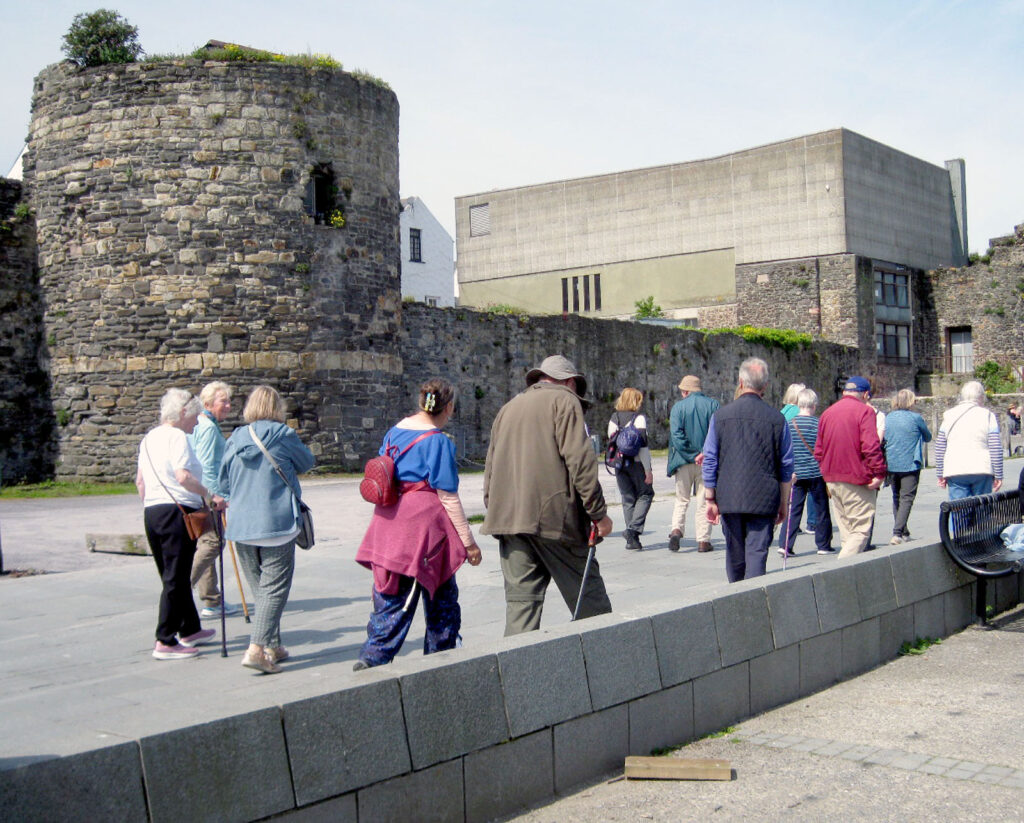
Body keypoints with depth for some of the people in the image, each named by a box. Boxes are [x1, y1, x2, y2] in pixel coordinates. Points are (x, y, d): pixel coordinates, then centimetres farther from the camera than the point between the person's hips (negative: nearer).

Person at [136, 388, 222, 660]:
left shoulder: (149, 437, 16)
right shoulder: (177, 436, -11)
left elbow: (140, 481, 19)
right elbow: (183, 476, -24)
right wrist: (210, 496, -18)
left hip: (151, 512, 9)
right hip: (178, 511, -9)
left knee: (174, 576, 19)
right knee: (176, 579, -4)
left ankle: (189, 630, 31)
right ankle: (165, 642, -2)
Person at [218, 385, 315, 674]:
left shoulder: (234, 440, 6)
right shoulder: (282, 435, -6)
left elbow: (223, 483, 12)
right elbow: (307, 462, 9)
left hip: (240, 525, 5)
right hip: (277, 523, -5)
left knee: (260, 588, 16)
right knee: (274, 588, -3)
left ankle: (273, 646, 22)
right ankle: (257, 648, -15)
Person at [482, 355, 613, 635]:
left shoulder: (508, 408, 22)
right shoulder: (564, 401, 2)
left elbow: (490, 468, 20)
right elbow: (578, 459, -9)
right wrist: (598, 511, -7)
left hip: (509, 517, 6)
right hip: (553, 516, -6)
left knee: (520, 600, 5)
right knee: (588, 597, 3)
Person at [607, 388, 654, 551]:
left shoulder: (613, 419, 8)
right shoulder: (639, 418, -9)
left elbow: (610, 442, 10)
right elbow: (643, 445, -14)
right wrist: (648, 470, -12)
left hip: (619, 464, 5)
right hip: (636, 463, -5)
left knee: (627, 499, 10)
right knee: (645, 494, 10)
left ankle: (632, 540, 9)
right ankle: (633, 528, -8)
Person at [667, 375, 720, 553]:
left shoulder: (678, 407, -2)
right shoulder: (713, 404, 2)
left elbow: (676, 435, -12)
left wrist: (692, 456, -11)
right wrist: (705, 453, -12)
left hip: (684, 461, 0)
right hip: (708, 463, 1)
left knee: (682, 500, 13)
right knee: (704, 501, 7)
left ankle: (677, 529, -7)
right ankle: (703, 541, 6)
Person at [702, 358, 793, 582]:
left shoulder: (721, 415, 0)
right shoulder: (777, 419, -1)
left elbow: (710, 461, 1)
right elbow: (786, 466, 4)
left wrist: (710, 498, 8)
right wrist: (783, 503, 13)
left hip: (729, 498, 1)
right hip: (764, 500, -1)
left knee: (735, 555, 14)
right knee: (757, 553, -2)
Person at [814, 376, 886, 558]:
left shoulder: (827, 413, 12)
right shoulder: (864, 411, -8)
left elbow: (818, 451, 14)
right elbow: (871, 446, -20)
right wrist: (879, 473, -15)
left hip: (832, 480, 7)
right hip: (858, 481, -7)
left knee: (846, 531, 15)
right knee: (861, 530, -4)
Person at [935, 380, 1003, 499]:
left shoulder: (949, 416, 6)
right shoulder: (987, 416, 0)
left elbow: (939, 449, 7)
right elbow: (996, 450, -4)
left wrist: (940, 475, 13)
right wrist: (998, 476, 2)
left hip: (955, 473, 1)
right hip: (981, 471, -1)